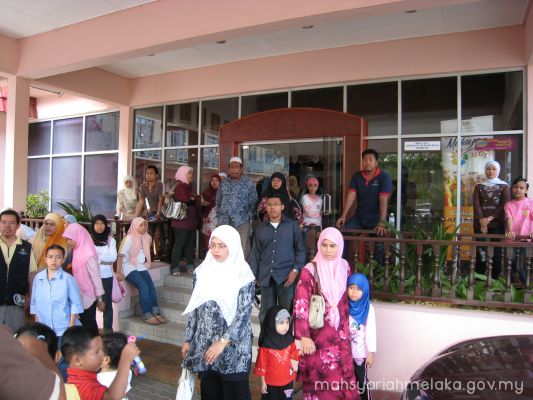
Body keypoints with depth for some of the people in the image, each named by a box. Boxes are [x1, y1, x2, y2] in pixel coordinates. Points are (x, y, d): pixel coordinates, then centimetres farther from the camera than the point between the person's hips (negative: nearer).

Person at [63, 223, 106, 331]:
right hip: (80, 297, 8)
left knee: (89, 326, 4)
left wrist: (100, 299, -15)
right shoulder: (78, 251, 3)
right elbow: (77, 275, 10)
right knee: (83, 324, 17)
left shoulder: (88, 255, -21)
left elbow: (96, 278, -19)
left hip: (88, 297, -8)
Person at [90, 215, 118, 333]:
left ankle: (108, 328, 13)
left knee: (107, 302, 4)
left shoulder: (110, 240, 3)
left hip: (106, 275, 0)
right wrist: (105, 258, -12)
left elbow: (113, 257, -6)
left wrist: (98, 257, -11)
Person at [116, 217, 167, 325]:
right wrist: (118, 272, -15)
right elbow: (120, 255, -11)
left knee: (151, 287, -17)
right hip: (129, 267, -5)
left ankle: (156, 313, -15)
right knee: (144, 287, -24)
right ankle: (147, 315, -18)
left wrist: (146, 262, 12)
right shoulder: (129, 238, -10)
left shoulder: (147, 238, 8)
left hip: (141, 267, 5)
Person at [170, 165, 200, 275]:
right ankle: (175, 268, -3)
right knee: (179, 244, -6)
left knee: (190, 244, 11)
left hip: (191, 221, 9)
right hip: (182, 221, -9)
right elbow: (186, 200, -19)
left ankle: (190, 266, 19)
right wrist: (194, 199, -1)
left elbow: (195, 200, 17)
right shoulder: (179, 186, -8)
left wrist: (194, 199, -5)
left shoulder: (189, 186, 20)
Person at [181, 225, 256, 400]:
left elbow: (243, 314, -14)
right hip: (204, 345, 4)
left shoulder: (243, 275, -10)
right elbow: (194, 309, 9)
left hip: (233, 347, -4)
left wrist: (222, 342, -19)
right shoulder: (202, 271, 3)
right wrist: (188, 340, 9)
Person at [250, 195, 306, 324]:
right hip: (266, 276, 3)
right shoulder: (261, 228, 12)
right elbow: (255, 252, 14)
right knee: (266, 311, 8)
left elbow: (300, 249, 3)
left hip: (286, 275, -3)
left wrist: (296, 270, -7)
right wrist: (253, 274, 9)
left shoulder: (292, 225, 3)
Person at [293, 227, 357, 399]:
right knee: (320, 375, 5)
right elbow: (301, 305, -16)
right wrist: (304, 337, -19)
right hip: (318, 333, -4)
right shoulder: (310, 271, -14)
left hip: (340, 332, 4)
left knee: (343, 373, 11)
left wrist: (346, 327, 15)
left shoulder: (344, 267, 1)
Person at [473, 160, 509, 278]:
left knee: (496, 251, -2)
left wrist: (490, 218, -14)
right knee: (480, 251, -1)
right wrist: (482, 221, -13)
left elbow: (504, 205, -3)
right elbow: (476, 204, 0)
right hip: (480, 223, 1)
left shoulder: (504, 186, 7)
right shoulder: (479, 186, 11)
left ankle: (495, 278, 5)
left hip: (497, 224, -1)